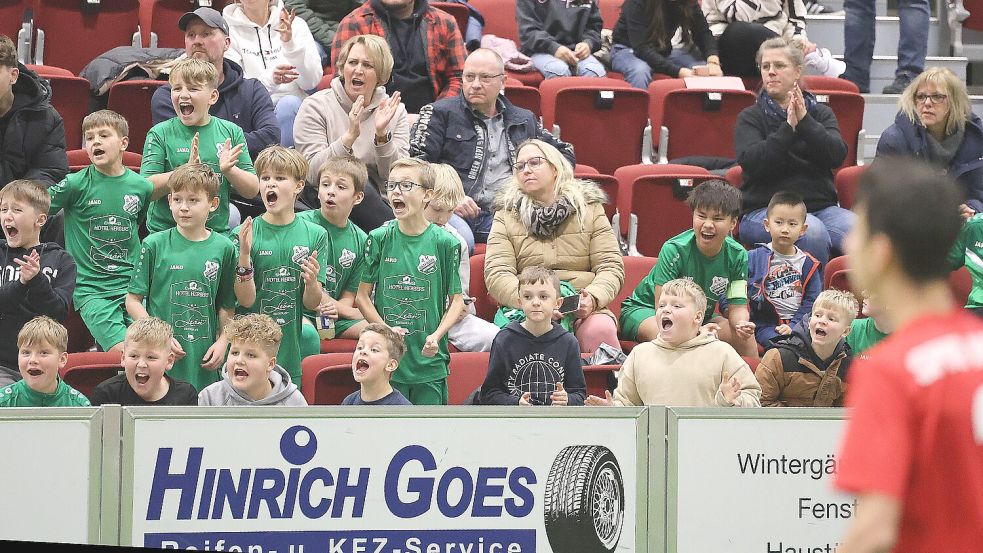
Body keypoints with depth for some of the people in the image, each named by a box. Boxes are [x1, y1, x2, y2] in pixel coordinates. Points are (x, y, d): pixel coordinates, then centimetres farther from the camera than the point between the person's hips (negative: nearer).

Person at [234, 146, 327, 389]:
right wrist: (244, 255, -22)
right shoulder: (244, 234, -4)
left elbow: (311, 304, 2)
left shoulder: (315, 235, 1)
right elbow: (246, 300, -10)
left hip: (292, 356, 2)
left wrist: (311, 281, -20)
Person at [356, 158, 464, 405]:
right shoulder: (379, 239, 1)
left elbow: (457, 299, 3)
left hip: (429, 359, 0)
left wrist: (436, 336, -12)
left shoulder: (445, 243, -2)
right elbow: (362, 295, 4)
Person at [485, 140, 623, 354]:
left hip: (584, 312, 1)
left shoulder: (590, 209, 14)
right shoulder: (506, 215, 13)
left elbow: (611, 268, 6)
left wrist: (592, 298, -16)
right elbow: (497, 274, 0)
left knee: (600, 330, -33)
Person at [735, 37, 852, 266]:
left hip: (820, 207, 3)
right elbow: (751, 161, -10)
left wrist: (805, 121, -12)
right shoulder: (750, 118, 9)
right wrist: (788, 127, -15)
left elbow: (837, 156, -1)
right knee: (813, 231, -35)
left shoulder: (820, 113, 16)